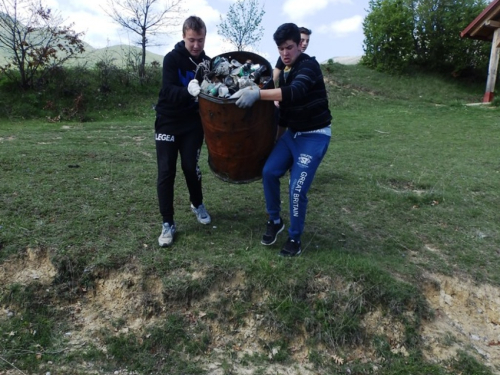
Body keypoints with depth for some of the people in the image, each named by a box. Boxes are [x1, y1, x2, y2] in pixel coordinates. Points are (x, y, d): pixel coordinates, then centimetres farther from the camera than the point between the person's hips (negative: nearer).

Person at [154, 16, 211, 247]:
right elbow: (168, 91, -25)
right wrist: (188, 90, -44)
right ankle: (167, 223, 6)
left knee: (191, 167, 4)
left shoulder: (207, 62, 0)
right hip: (168, 122, -2)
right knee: (166, 172, -4)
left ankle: (197, 204, 33)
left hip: (193, 124, 2)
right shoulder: (172, 58, -11)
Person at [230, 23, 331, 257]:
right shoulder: (284, 71, 8)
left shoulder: (309, 66, -18)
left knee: (297, 188, -10)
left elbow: (296, 92, -39)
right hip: (292, 132, 8)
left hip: (315, 136, -7)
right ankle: (275, 221, 18)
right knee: (269, 172, -3)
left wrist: (258, 94, -46)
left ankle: (295, 238, 10)